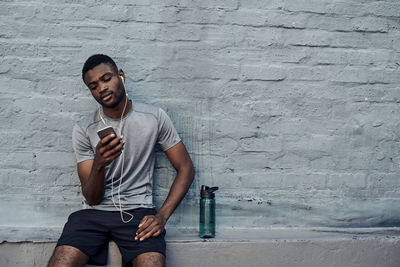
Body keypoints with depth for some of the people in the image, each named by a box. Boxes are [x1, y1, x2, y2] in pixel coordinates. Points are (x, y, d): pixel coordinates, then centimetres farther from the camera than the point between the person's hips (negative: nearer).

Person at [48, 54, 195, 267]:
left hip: (138, 211, 0)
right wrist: (99, 164, -22)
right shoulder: (83, 130, 2)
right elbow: (92, 198, 0)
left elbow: (185, 168, 5)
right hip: (95, 212, 1)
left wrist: (162, 216, -8)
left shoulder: (154, 118, 2)